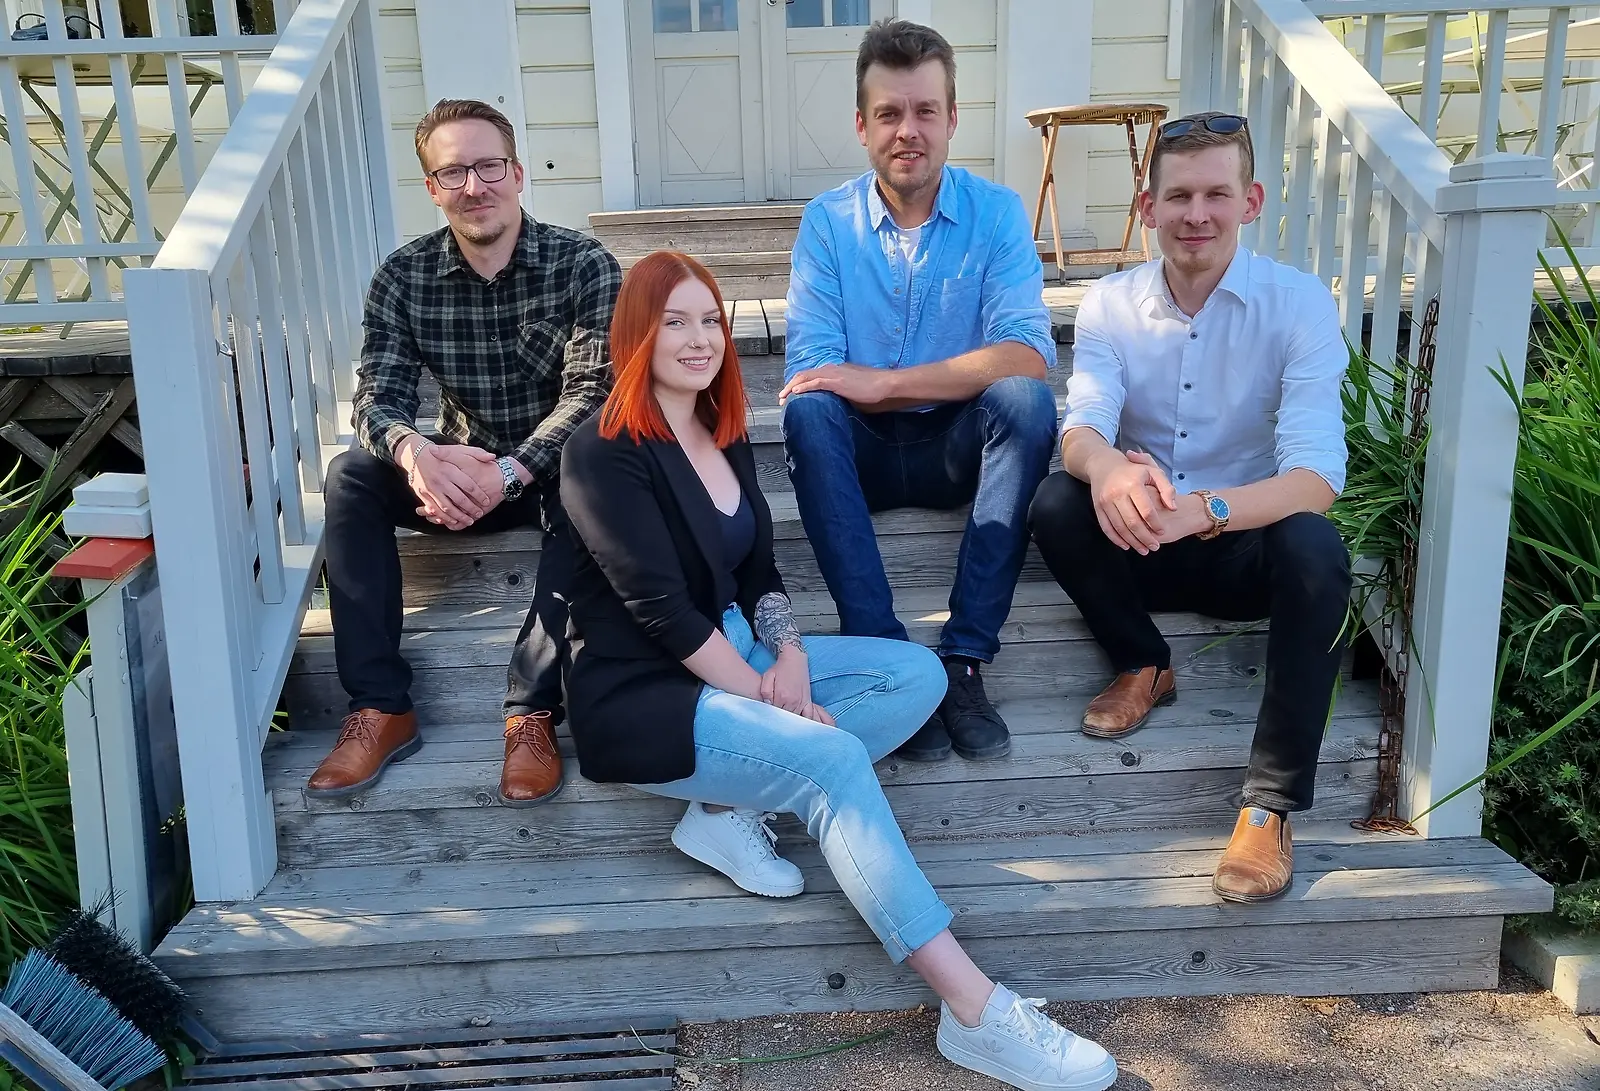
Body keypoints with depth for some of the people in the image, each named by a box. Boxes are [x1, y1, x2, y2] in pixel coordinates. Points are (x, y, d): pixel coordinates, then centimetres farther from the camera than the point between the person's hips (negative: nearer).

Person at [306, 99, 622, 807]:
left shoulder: (584, 265, -12)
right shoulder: (403, 277, -3)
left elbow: (594, 391, -21)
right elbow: (377, 397, -11)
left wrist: (510, 471, -37)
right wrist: (414, 451, -37)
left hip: (556, 473, -3)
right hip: (457, 474, 3)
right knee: (350, 476, -22)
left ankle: (533, 711, -32)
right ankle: (380, 707, -21)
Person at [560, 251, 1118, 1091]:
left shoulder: (725, 435, 11)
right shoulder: (604, 454, -14)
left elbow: (760, 573, 10)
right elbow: (661, 607, -19)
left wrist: (787, 657, -9)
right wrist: (763, 695, -19)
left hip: (733, 660, 9)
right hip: (642, 697, -8)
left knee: (917, 673, -5)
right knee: (833, 757, -30)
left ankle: (731, 811, -14)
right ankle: (976, 1012, -29)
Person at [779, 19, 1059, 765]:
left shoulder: (997, 213, -5)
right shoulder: (827, 221, -3)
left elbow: (1028, 357, -20)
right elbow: (811, 369, -13)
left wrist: (884, 382, -28)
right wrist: (952, 380, -20)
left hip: (960, 448, 0)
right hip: (860, 450, 0)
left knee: (1026, 402, -30)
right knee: (808, 412, -31)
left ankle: (964, 660, -29)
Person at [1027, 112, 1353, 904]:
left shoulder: (1298, 303, -11)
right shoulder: (1111, 304, -2)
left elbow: (1318, 470, -22)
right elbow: (1081, 427, -17)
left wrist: (1203, 509, -44)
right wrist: (1106, 466, -44)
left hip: (1248, 544, -2)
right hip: (1139, 543, 2)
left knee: (1316, 551, -34)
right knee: (1056, 505, -27)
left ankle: (1271, 807, -21)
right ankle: (1142, 665, 1)